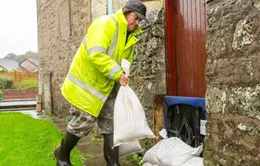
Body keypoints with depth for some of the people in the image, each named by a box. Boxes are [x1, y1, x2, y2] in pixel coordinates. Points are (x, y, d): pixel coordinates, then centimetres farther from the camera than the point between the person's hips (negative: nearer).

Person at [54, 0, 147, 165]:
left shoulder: (131, 36, 8)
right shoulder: (105, 23, -18)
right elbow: (96, 54, -31)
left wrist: (123, 77, -1)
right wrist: (117, 73, -32)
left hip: (108, 87, 8)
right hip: (87, 82, -8)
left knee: (111, 125, 7)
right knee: (85, 122, -2)